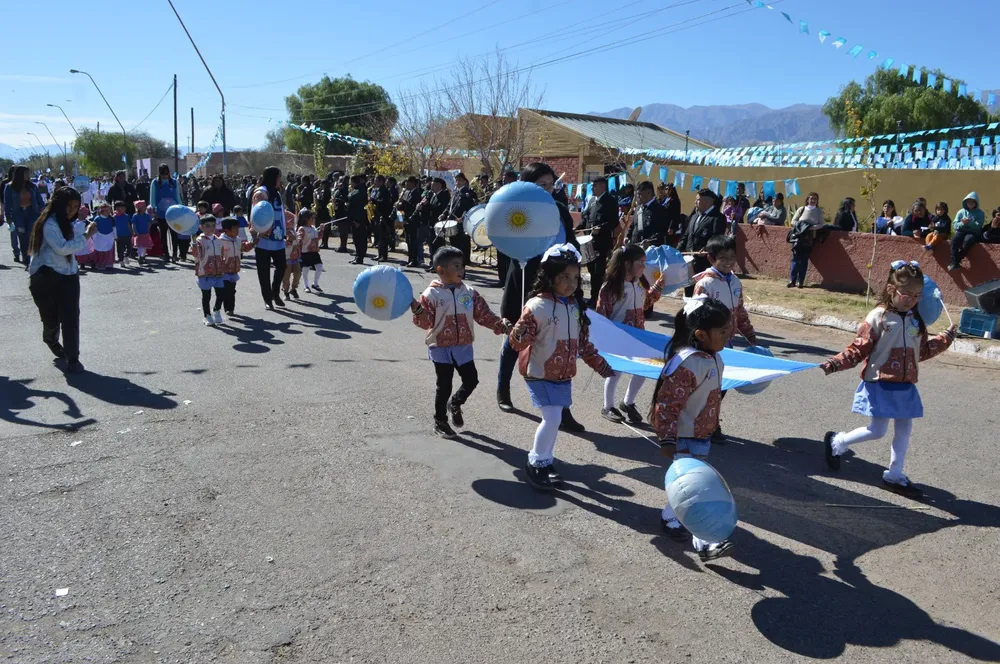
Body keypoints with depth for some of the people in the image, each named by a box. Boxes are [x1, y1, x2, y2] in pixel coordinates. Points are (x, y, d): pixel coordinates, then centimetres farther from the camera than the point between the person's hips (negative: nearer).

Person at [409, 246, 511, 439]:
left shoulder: (469, 293, 2)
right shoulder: (431, 294, -11)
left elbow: (484, 315, 2)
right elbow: (425, 322, -13)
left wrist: (501, 324, -9)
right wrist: (417, 310, -31)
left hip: (463, 347, 4)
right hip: (441, 347, -4)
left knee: (471, 379, 7)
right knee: (444, 385, 3)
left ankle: (455, 404, 37)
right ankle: (440, 421, 21)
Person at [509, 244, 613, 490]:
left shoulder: (575, 306, 4)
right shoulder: (538, 305, -19)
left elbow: (583, 342, 14)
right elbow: (518, 342, -21)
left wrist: (601, 365, 16)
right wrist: (520, 333, -43)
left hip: (563, 375, 7)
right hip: (540, 374, -7)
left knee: (554, 420, 13)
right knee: (552, 419, -11)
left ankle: (545, 463, 28)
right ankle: (535, 464, 8)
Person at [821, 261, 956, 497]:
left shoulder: (916, 321, 7)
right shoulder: (878, 317, -12)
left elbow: (923, 351, 20)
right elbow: (858, 349, -13)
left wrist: (945, 339, 15)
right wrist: (836, 363, -25)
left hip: (905, 387, 7)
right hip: (880, 386, -7)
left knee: (904, 430, 11)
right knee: (877, 431, -4)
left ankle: (894, 476, 24)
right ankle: (836, 442, 20)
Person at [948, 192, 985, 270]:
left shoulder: (980, 213, 6)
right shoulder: (961, 212, 12)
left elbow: (978, 226, -7)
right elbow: (954, 225, 6)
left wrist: (969, 222, -22)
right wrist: (962, 223, -14)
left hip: (973, 233, -2)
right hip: (961, 231, 2)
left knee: (968, 240, -38)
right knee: (954, 239, -33)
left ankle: (956, 261, -31)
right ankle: (954, 263, -39)